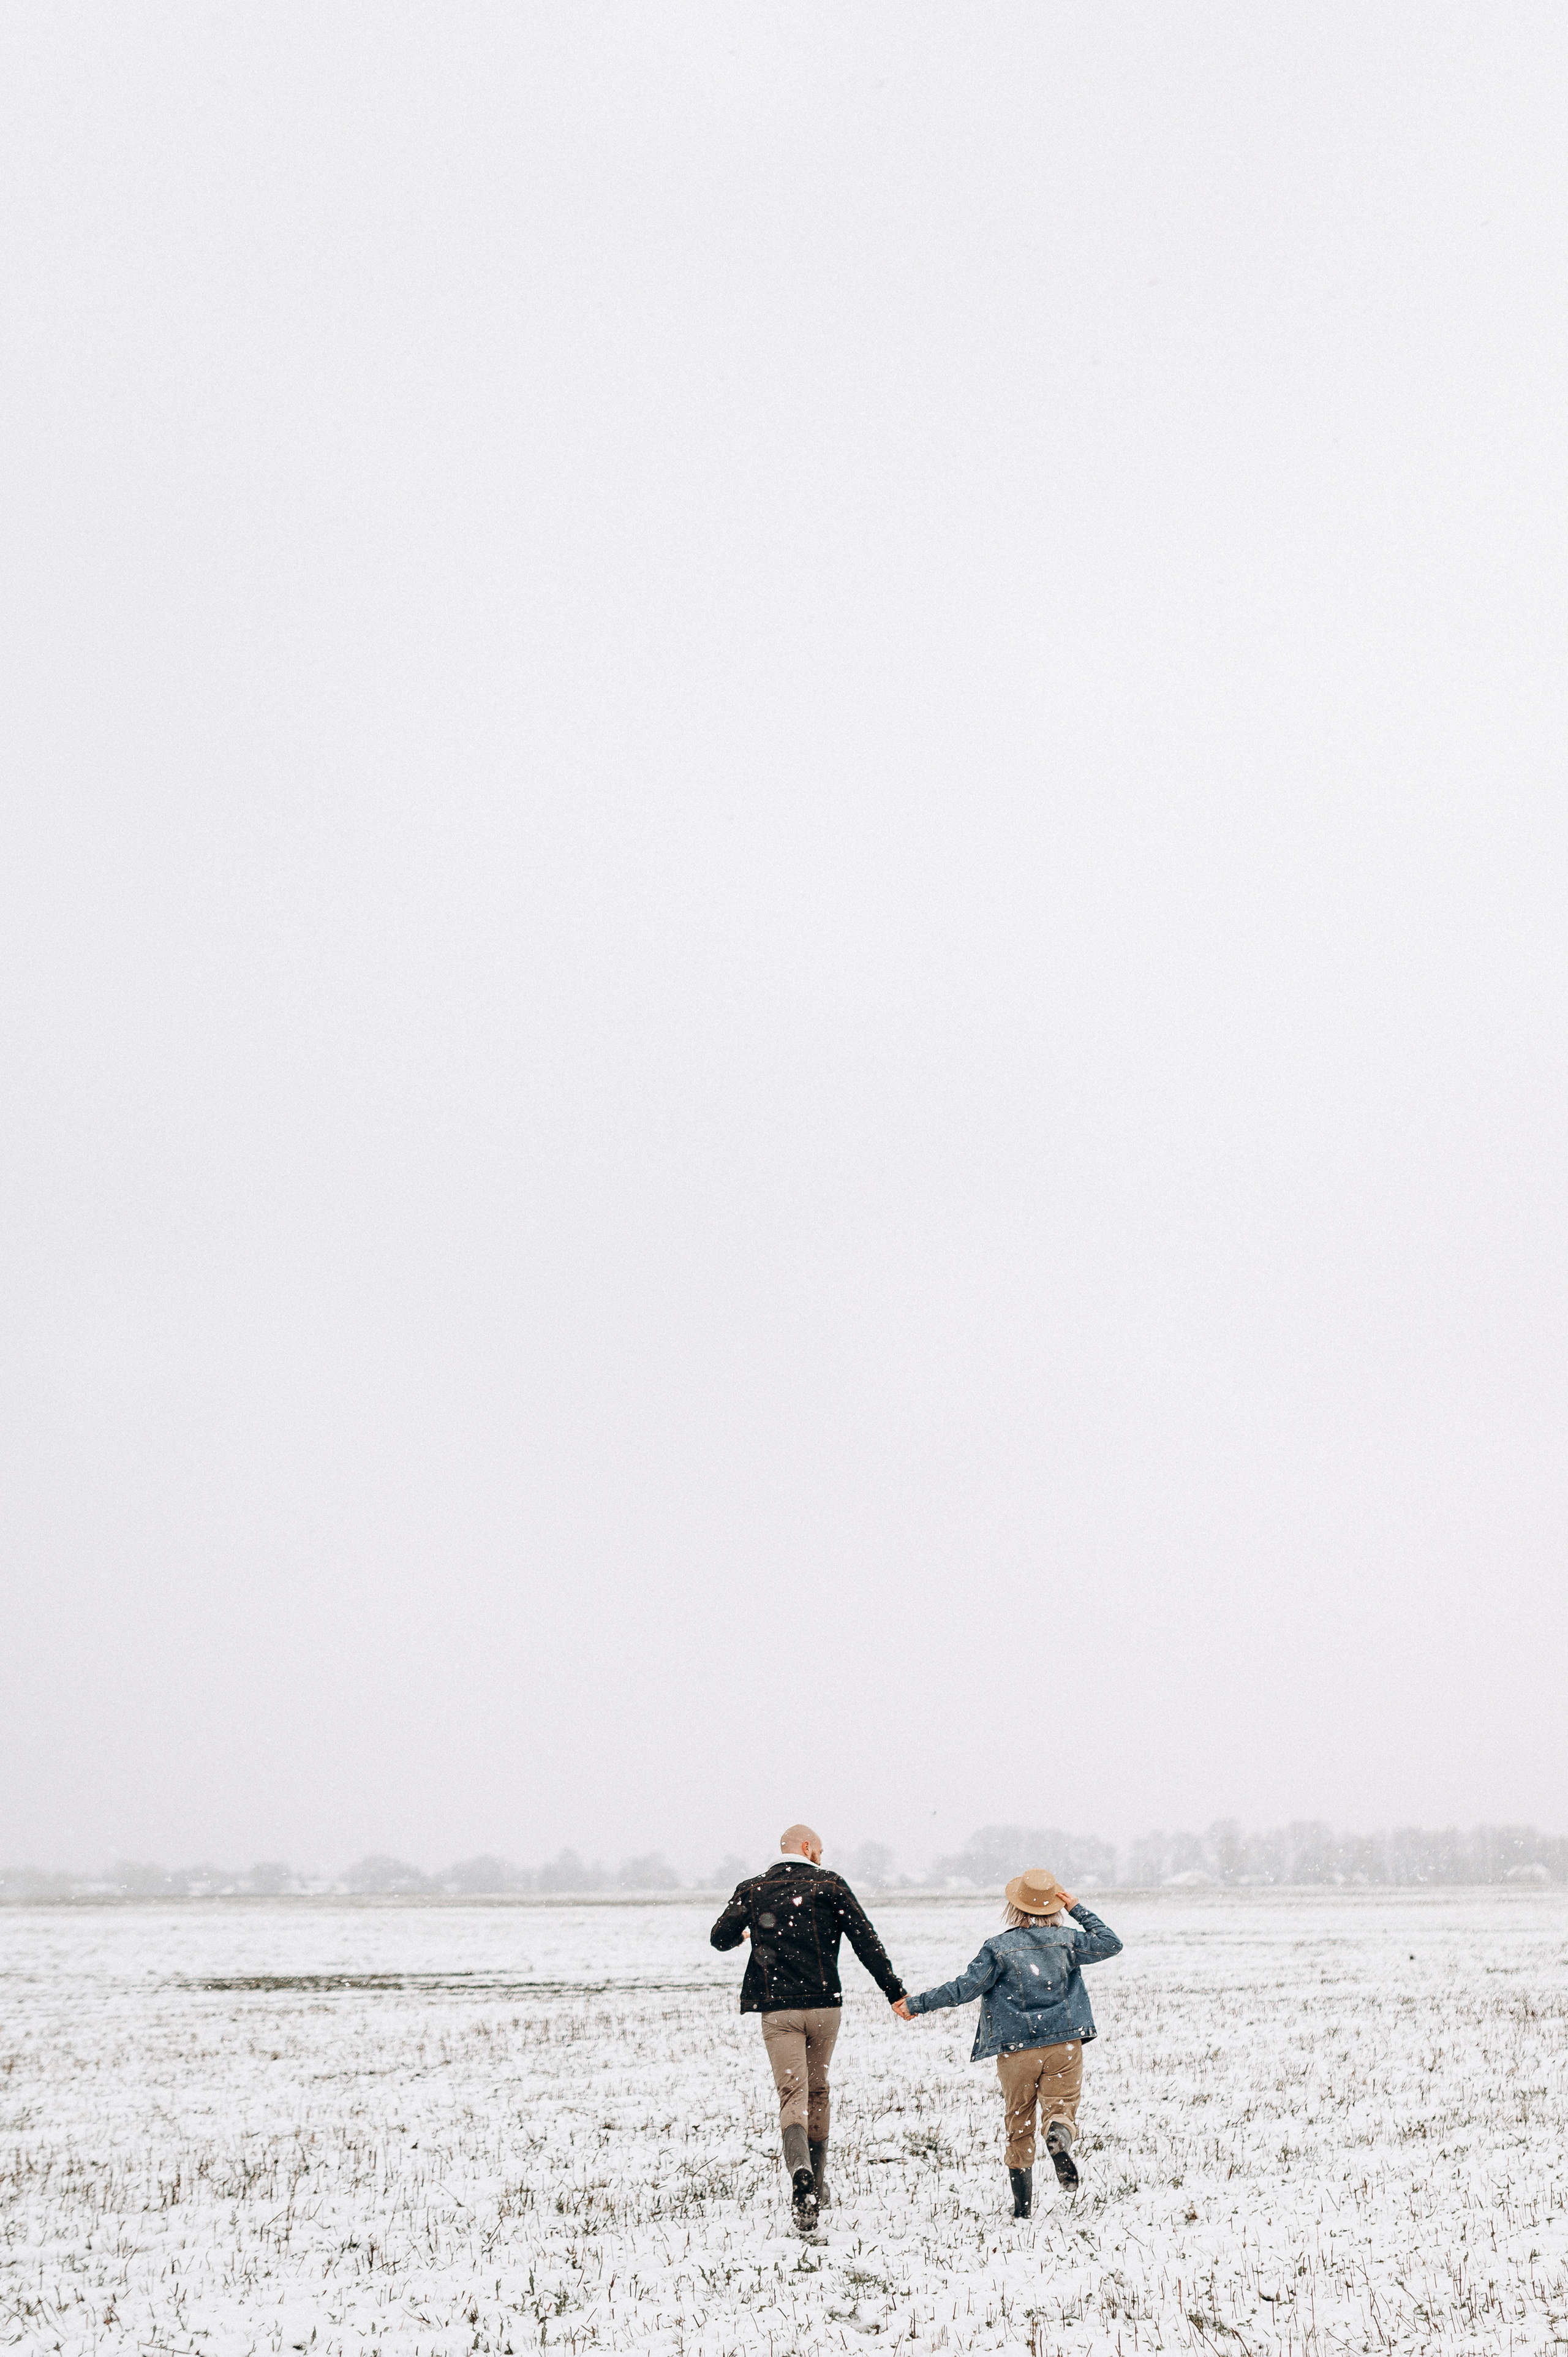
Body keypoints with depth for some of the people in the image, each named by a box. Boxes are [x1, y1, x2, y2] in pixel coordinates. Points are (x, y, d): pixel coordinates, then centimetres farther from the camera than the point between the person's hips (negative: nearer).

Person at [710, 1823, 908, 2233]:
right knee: (818, 2091, 19)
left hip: (777, 2010, 0)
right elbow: (866, 1942, -4)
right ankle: (818, 2185, 28)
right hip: (824, 2005, 0)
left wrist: (741, 1934, 33)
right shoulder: (830, 1885, 0)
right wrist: (895, 1991, -1)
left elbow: (720, 1938, 9)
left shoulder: (752, 1890, 5)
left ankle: (800, 2170, -31)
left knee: (793, 2095, -4)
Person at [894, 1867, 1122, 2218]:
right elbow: (1111, 1944, 12)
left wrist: (917, 2004, -1)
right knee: (1062, 2107, 3)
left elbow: (965, 1987, -10)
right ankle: (1060, 2135, -33)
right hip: (1064, 2044, 1)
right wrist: (1078, 1911, 13)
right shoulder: (1066, 1939, -1)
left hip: (1016, 2049, -1)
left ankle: (1023, 2205, 14)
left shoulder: (999, 1947, -8)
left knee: (1019, 2127, 12)